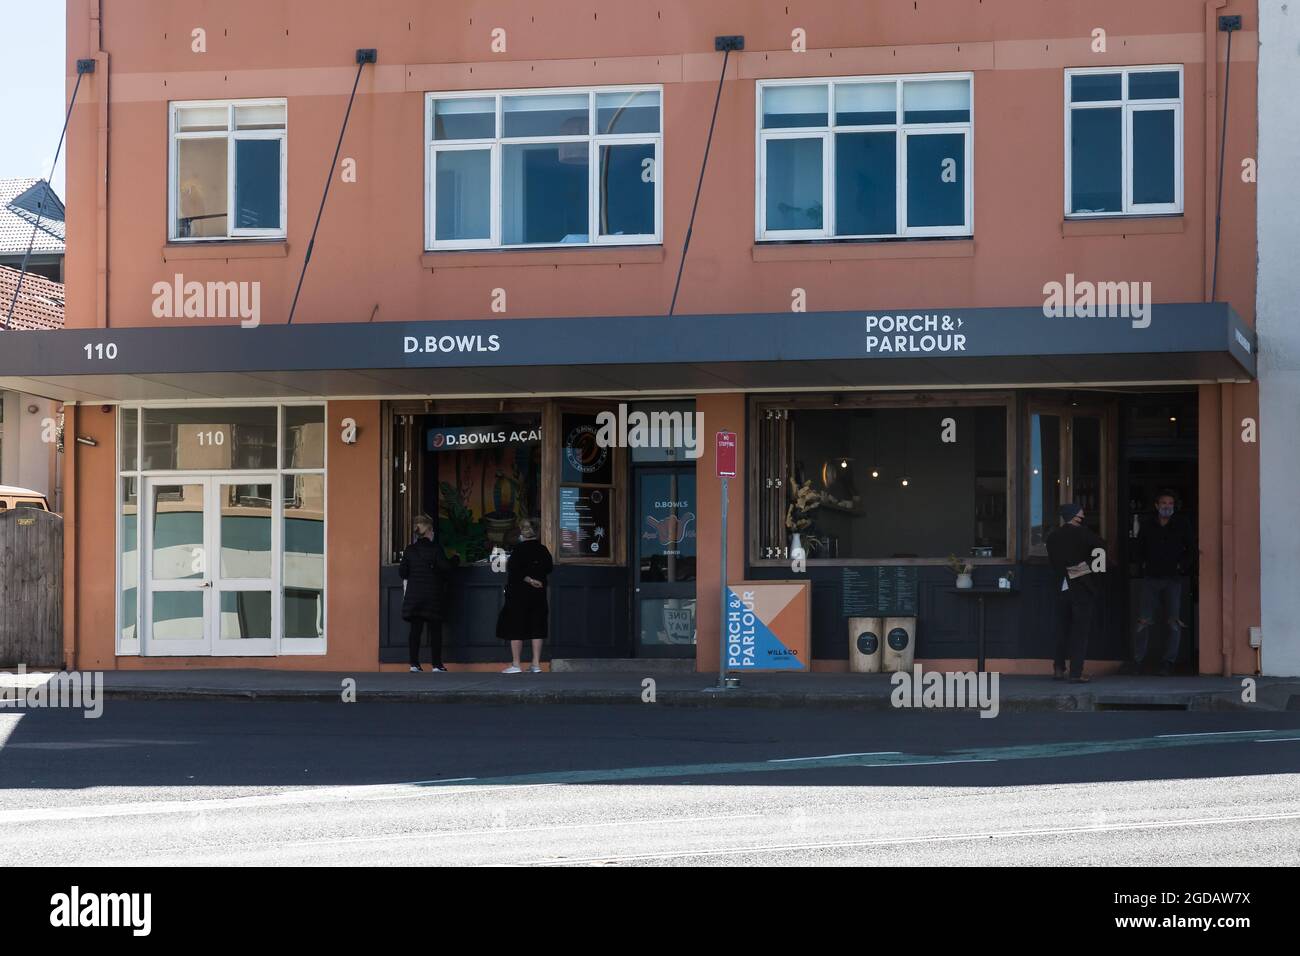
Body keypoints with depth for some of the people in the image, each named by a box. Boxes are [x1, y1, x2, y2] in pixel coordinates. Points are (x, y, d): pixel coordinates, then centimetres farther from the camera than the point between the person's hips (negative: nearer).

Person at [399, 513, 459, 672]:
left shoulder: (409, 550, 4)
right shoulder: (435, 548, -8)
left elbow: (402, 572, 4)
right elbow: (446, 567, -11)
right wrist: (455, 559, 7)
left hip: (413, 594, 4)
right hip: (433, 595, -4)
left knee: (415, 629, 5)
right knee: (435, 630, 1)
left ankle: (414, 664, 1)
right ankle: (437, 664, -1)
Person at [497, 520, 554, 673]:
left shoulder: (518, 549, -11)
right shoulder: (543, 549, 3)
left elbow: (515, 571, -19)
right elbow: (549, 568, 12)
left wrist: (529, 580, -10)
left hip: (519, 594, -5)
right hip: (538, 596, 5)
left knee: (515, 629, -1)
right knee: (537, 628, 7)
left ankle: (516, 664, -3)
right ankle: (536, 664, 4)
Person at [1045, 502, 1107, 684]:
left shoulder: (1053, 537, 5)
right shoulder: (1082, 533, -7)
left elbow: (1054, 563, 4)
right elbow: (1101, 546, -18)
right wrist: (1089, 564, -11)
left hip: (1063, 588, 4)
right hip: (1084, 587, -4)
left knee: (1063, 629, 18)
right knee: (1081, 630, -1)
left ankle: (1059, 669, 21)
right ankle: (1076, 673, -5)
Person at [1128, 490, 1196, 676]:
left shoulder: (1182, 525, 4)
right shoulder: (1147, 525, 8)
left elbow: (1192, 549, 8)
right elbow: (1138, 547, 20)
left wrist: (1183, 567, -2)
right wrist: (1141, 564, 7)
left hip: (1173, 579, -1)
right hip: (1151, 577, 1)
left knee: (1173, 622, -4)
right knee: (1143, 621, -4)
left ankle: (1168, 661, 3)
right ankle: (1138, 660, 0)